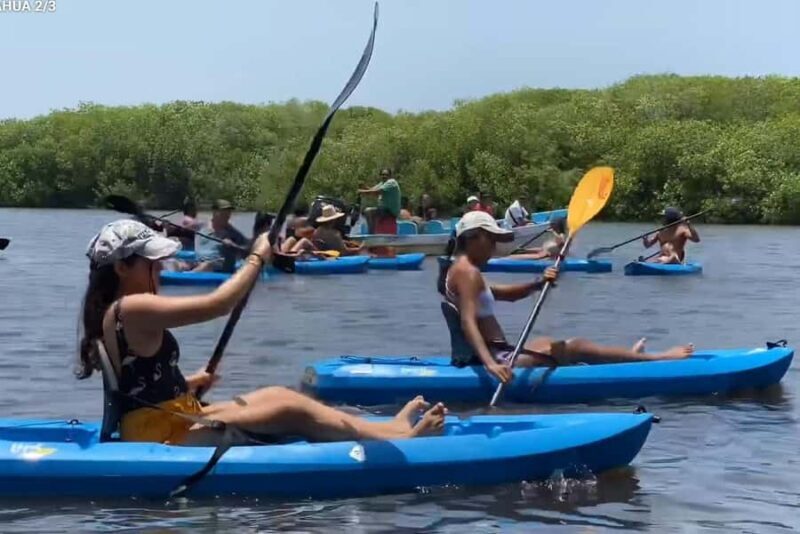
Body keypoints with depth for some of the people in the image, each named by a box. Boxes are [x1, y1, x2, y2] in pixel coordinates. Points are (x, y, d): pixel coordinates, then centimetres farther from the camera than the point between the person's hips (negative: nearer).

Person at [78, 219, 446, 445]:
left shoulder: (112, 313, 11)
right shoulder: (134, 308, -21)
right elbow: (218, 304, -24)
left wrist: (188, 383, 13)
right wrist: (257, 259, -12)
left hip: (169, 425, 10)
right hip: (165, 438, -10)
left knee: (277, 396, 7)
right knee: (292, 410, -12)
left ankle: (383, 429, 8)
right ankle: (397, 438, -3)